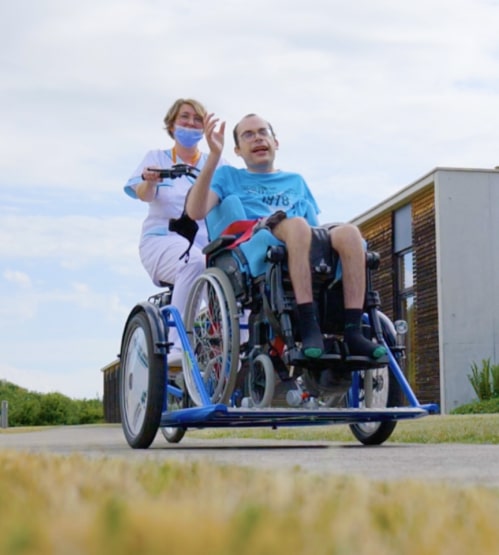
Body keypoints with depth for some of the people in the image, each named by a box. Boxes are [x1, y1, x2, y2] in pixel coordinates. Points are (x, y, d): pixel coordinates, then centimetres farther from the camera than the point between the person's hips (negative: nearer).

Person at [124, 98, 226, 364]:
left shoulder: (217, 164, 19)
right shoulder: (156, 158, 15)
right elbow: (143, 194, -3)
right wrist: (149, 181, -27)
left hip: (209, 242, 2)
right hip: (164, 239, -2)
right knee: (195, 263, -37)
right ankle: (178, 347, -37)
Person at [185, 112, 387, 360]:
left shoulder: (296, 181, 34)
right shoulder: (228, 176, 23)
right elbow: (196, 211, 4)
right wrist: (214, 156, -4)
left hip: (308, 247, 4)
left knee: (348, 232, -27)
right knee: (296, 225, -36)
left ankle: (353, 332, -36)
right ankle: (309, 328, -44)